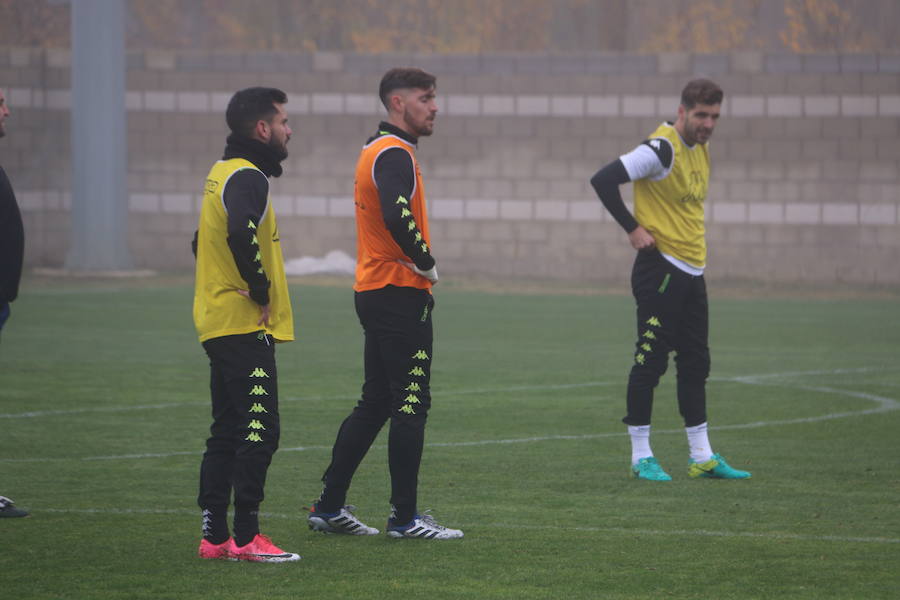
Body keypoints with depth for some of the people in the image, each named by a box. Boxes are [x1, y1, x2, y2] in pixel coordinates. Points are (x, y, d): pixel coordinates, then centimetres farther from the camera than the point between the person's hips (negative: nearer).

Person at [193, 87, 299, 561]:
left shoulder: (221, 174, 18)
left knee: (226, 431, 13)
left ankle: (214, 535, 15)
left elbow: (203, 242, 27)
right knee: (259, 432, -10)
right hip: (246, 326, -10)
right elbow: (242, 233, -32)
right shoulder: (247, 176, -13)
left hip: (216, 322, 10)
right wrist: (262, 292, -20)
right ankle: (246, 537, -11)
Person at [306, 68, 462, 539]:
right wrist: (426, 262, -18)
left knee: (375, 404, 14)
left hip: (374, 292, 10)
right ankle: (404, 517, -2)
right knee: (410, 405, -5)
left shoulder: (378, 150, 18)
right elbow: (397, 217, -30)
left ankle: (329, 506, 16)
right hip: (400, 293, -10)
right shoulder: (395, 154, -15)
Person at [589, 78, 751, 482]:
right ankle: (641, 456, 2)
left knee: (695, 364, 11)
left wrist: (695, 232, 14)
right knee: (650, 361, -4)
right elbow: (603, 180, -22)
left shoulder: (701, 149, 12)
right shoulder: (661, 150, -16)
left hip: (692, 272, 9)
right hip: (660, 268, -9)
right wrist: (633, 228, -18)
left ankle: (702, 457, 16)